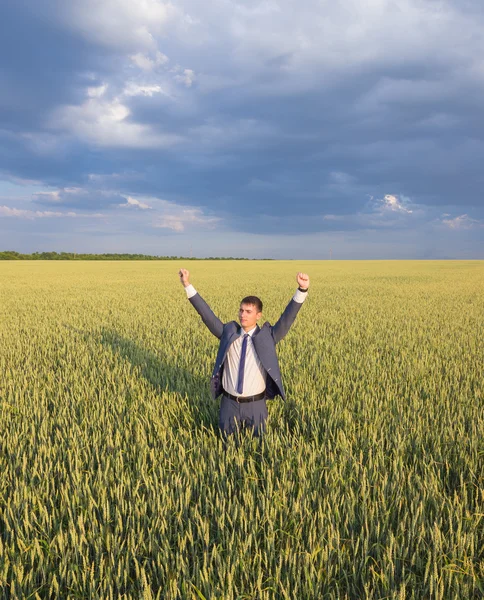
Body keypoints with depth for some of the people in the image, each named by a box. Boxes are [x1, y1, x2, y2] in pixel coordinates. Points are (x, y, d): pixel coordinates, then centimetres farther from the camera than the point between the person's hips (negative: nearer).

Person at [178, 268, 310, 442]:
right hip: (229, 404, 2)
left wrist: (302, 290, -32)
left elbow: (287, 318, -18)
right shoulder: (228, 332, -3)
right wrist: (187, 285, -16)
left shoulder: (267, 336, -7)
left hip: (255, 405, -1)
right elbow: (207, 314, -8)